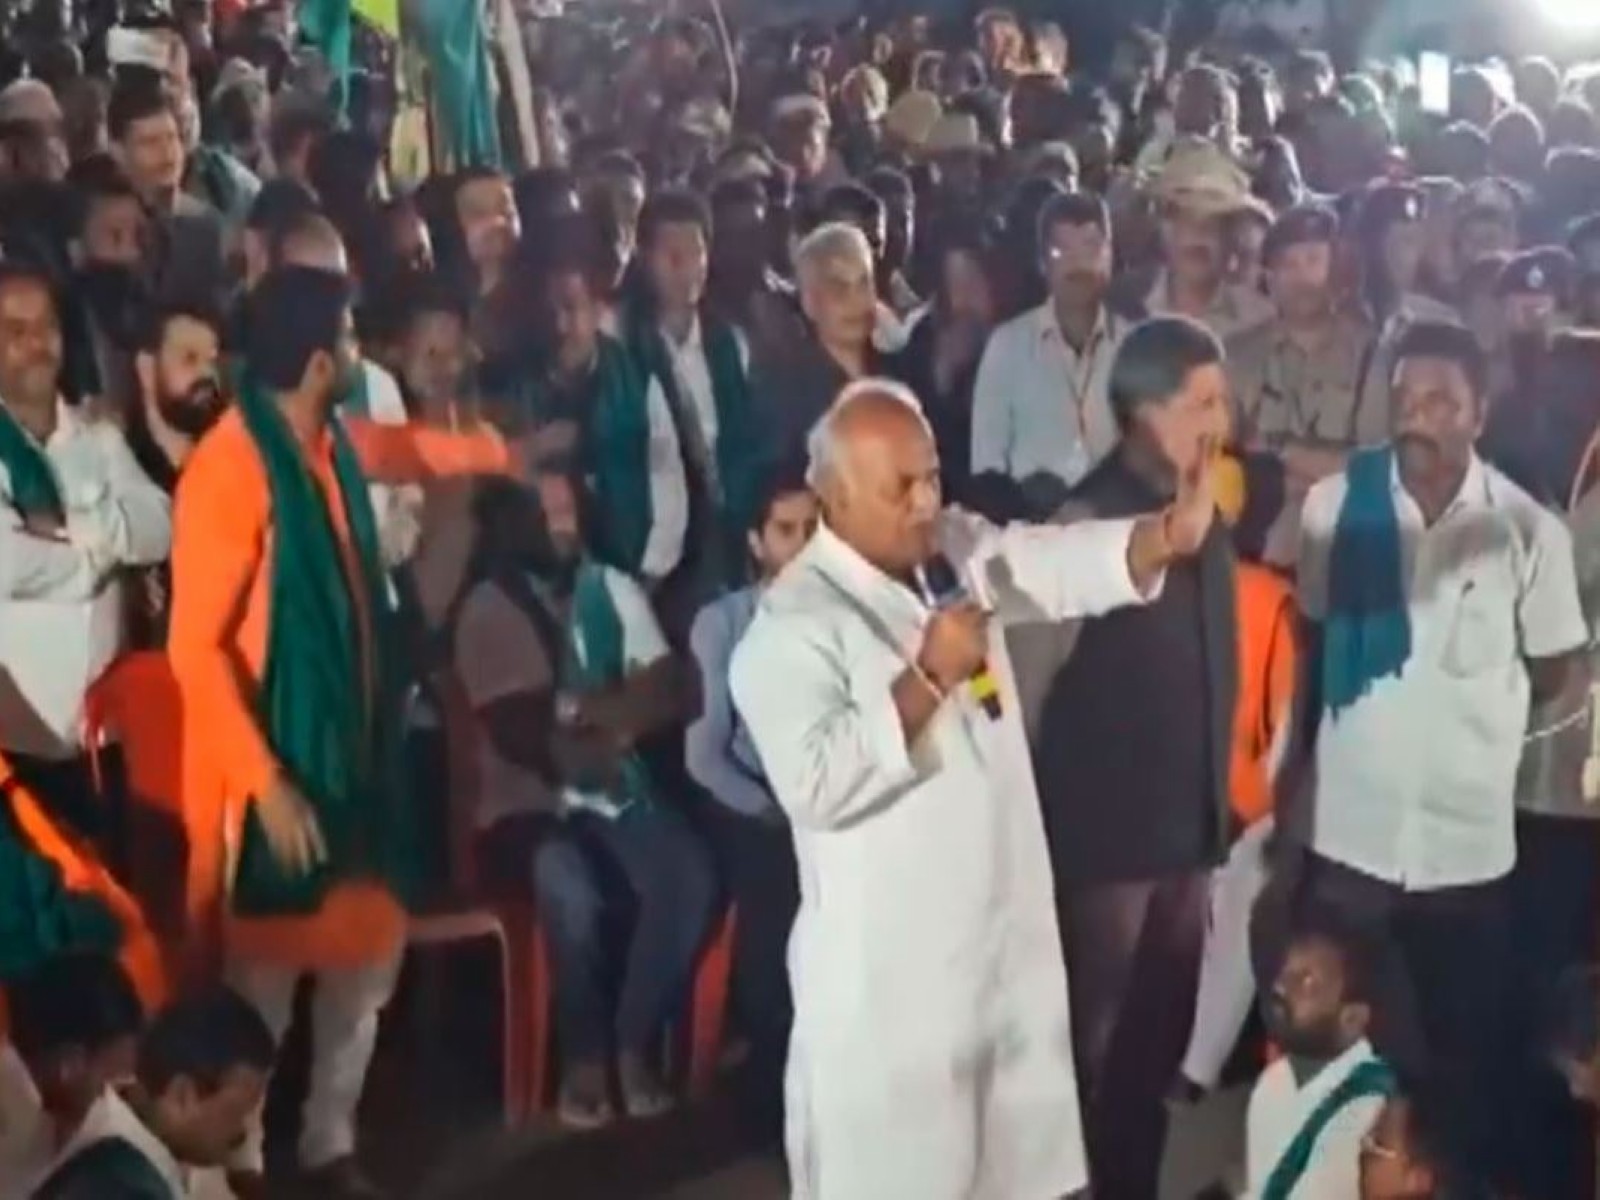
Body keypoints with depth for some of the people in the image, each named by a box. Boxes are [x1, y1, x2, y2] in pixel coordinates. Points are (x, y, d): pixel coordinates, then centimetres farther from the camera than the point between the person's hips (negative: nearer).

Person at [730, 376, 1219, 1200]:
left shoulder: (959, 552, 6)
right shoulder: (793, 624, -16)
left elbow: (1062, 565, -7)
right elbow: (815, 784, -26)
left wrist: (1163, 536, -27)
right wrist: (927, 680, -24)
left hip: (1004, 924, 7)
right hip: (887, 963, -7)